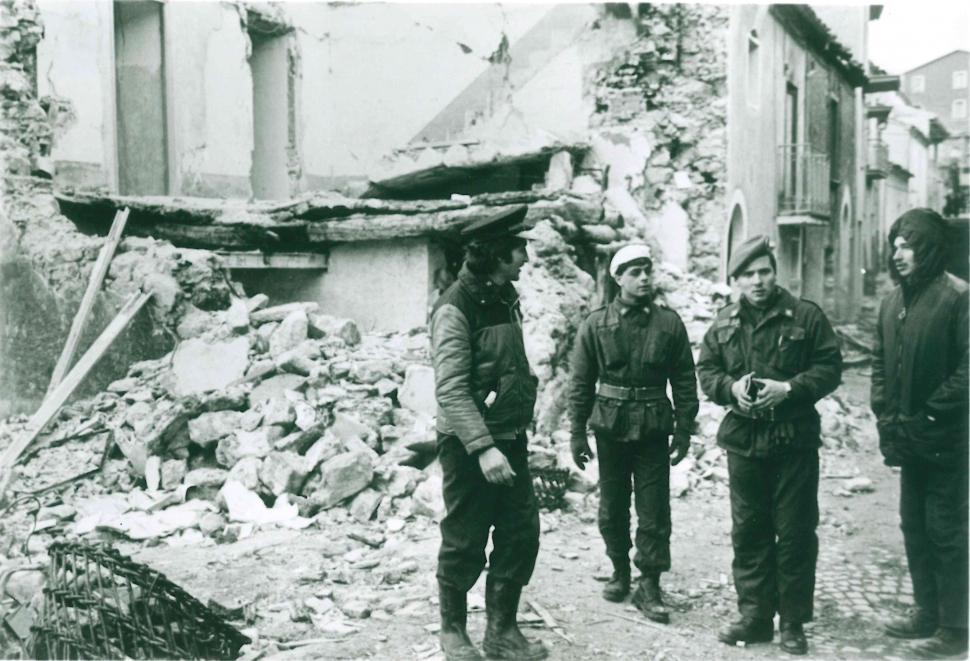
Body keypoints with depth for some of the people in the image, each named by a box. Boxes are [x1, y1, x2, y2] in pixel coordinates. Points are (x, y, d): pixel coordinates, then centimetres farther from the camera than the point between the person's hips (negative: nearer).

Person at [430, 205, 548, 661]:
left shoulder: (506, 298, 9)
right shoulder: (455, 307, -17)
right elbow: (451, 388, -23)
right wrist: (482, 447, -30)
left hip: (510, 439, 8)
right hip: (469, 446, -8)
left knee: (521, 535, 10)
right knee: (465, 544, 5)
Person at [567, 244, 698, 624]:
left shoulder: (669, 323, 0)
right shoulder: (596, 325, -1)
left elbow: (685, 380, 3)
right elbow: (580, 382, 1)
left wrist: (684, 430, 0)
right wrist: (577, 432, -2)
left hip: (653, 429, 0)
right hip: (610, 427, 0)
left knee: (654, 511, 0)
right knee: (613, 507, 11)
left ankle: (649, 586, 9)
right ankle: (620, 572, 29)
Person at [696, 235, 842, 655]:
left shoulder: (806, 316, -3)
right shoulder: (724, 323, 7)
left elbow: (830, 368, -5)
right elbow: (706, 371, 10)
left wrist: (789, 389, -19)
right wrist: (731, 387, -11)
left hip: (794, 440, -3)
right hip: (743, 440, 3)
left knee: (795, 533, 3)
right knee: (748, 532, 10)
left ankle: (793, 623, 16)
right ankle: (755, 616, 22)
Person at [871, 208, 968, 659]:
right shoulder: (894, 300, 10)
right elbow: (880, 363, 14)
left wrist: (929, 417, -17)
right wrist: (885, 415, 3)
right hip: (908, 438, 8)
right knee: (914, 527, 16)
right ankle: (927, 613, 30)